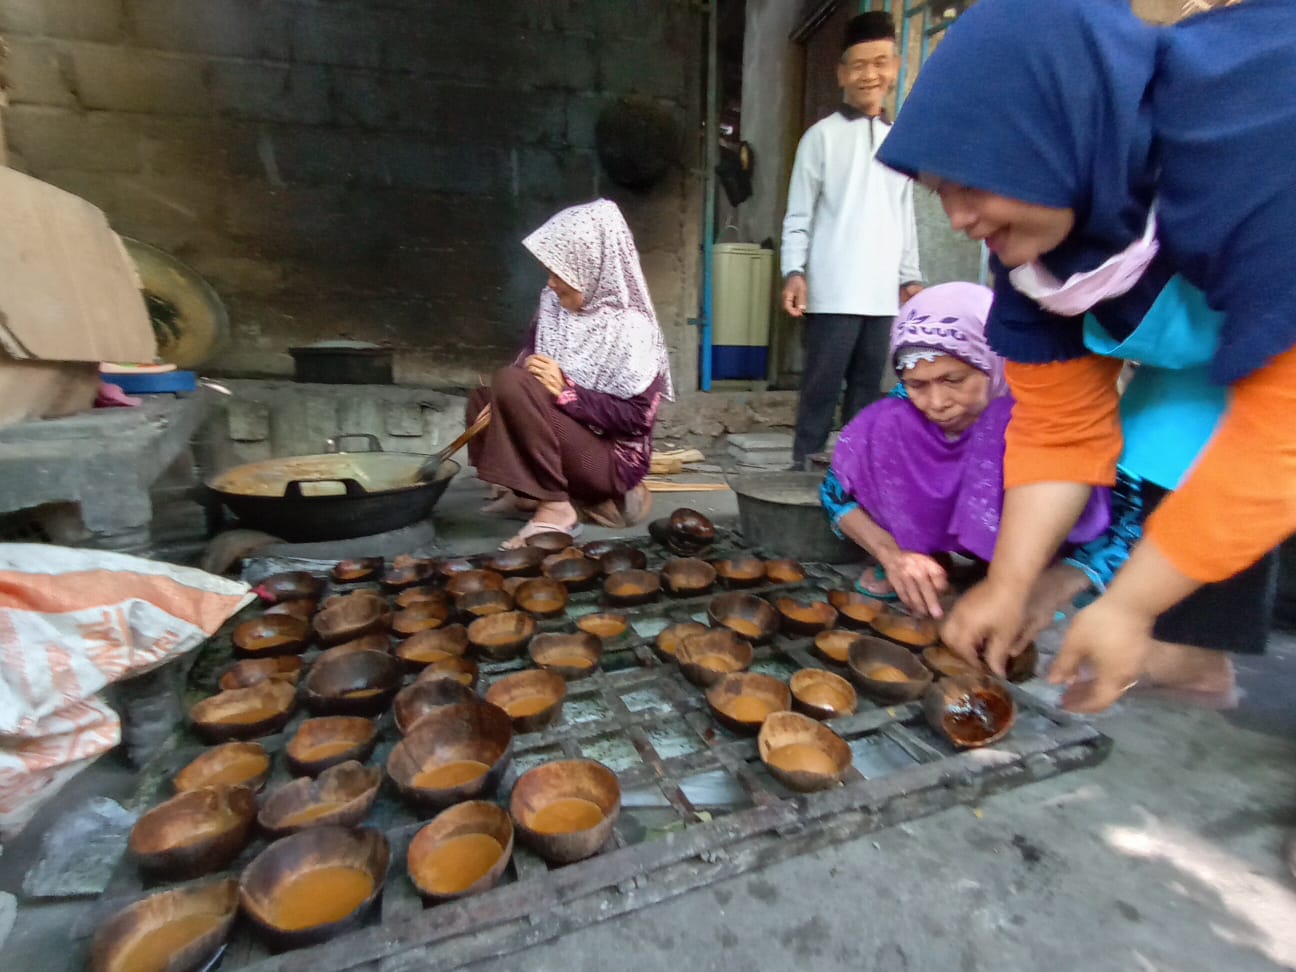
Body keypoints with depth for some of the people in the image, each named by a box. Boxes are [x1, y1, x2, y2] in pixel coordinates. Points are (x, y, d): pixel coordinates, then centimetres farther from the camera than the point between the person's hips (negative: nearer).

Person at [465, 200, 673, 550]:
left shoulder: (630, 329, -16)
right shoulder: (554, 305, 4)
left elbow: (637, 417, -18)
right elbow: (529, 366, 10)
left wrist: (567, 391, -24)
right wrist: (502, 408, -10)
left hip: (612, 458, -9)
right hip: (570, 439, 9)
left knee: (511, 385, -21)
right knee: (482, 402, 1)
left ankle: (555, 509, -16)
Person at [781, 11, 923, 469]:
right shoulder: (823, 135, 3)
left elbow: (905, 218, 21)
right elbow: (799, 214, -1)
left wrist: (910, 276, 15)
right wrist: (794, 270, -13)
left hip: (881, 291, 5)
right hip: (833, 291, -5)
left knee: (867, 386, 7)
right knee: (822, 384, -6)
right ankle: (805, 464, 3)